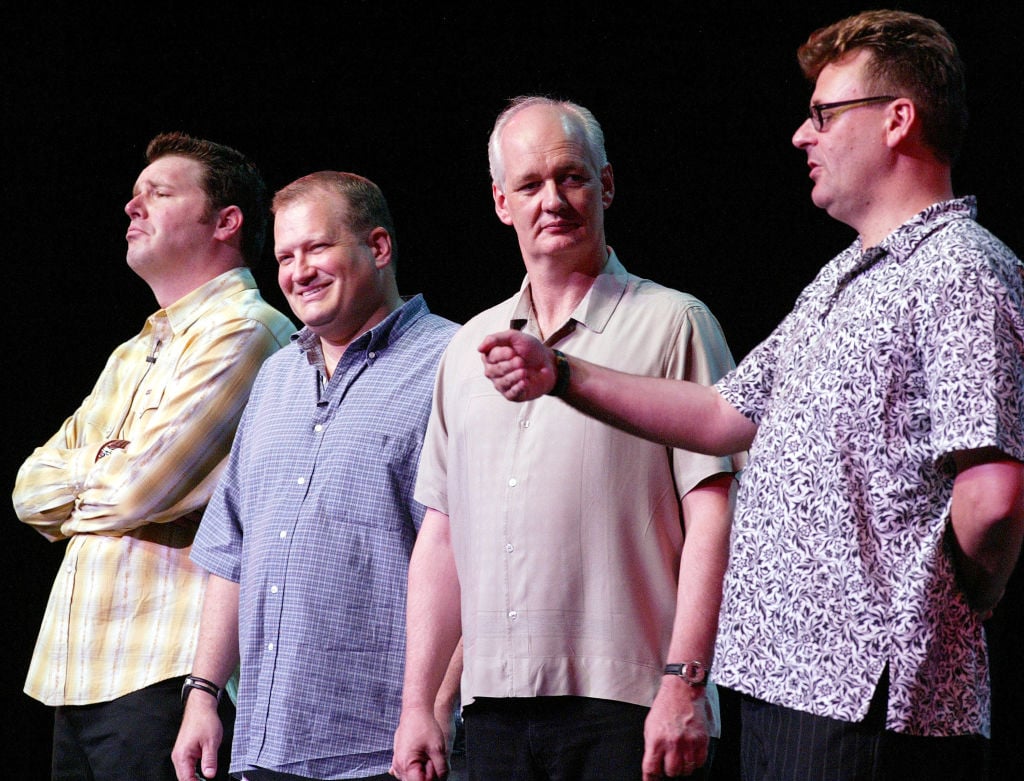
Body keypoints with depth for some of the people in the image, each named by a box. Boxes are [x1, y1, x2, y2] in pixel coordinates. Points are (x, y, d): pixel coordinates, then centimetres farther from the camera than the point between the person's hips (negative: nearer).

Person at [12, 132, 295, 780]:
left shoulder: (243, 331, -7)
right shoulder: (133, 357, 23)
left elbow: (141, 487, -15)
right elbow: (32, 489, 18)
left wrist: (74, 484, 5)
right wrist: (102, 474, -2)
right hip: (76, 671, 9)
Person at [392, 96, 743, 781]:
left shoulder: (672, 324, 1)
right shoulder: (469, 348, 17)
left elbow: (711, 519, -6)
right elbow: (442, 534, 17)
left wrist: (685, 682, -14)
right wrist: (418, 704, 11)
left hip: (626, 703, -5)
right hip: (495, 707, 5)